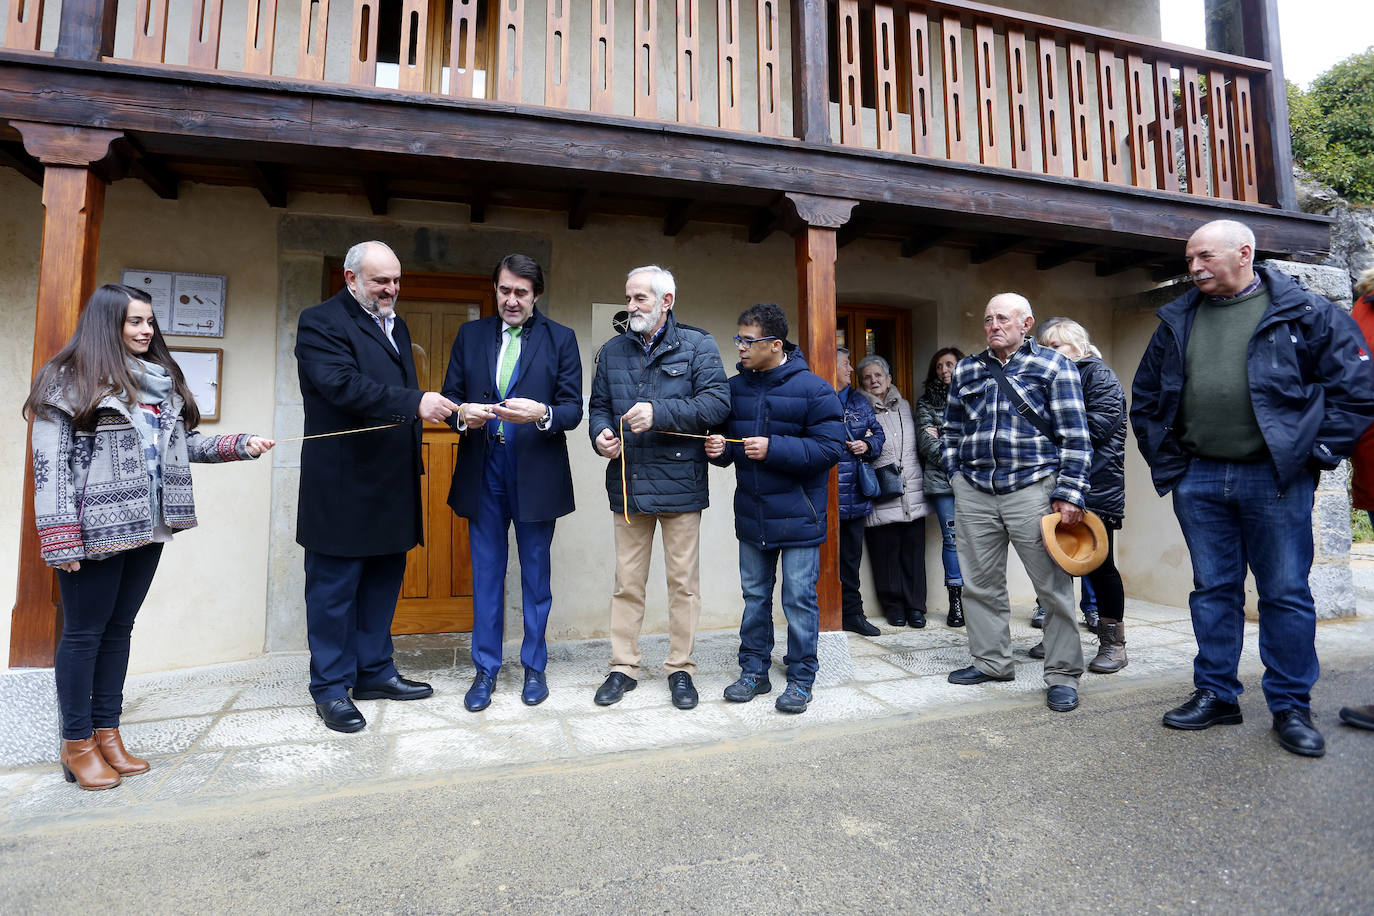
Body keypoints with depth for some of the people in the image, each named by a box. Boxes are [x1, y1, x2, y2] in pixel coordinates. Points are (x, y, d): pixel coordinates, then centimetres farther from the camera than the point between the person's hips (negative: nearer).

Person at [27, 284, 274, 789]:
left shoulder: (161, 379, 13)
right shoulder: (69, 381, -6)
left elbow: (185, 443, 14)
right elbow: (50, 464, -11)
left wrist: (240, 445, -2)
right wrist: (61, 539, -16)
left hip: (146, 527, 6)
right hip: (94, 532, -6)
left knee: (119, 628, 13)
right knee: (84, 632, 4)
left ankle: (107, 734, 24)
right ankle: (77, 744, 17)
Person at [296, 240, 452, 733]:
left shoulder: (395, 325, 17)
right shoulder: (321, 322, -8)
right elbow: (342, 385, -23)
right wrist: (414, 401, -30)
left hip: (392, 484, 8)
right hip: (343, 484, -8)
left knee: (384, 579, 15)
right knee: (334, 586, 4)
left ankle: (374, 671, 29)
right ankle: (331, 687, 18)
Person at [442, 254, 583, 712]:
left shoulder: (560, 339, 2)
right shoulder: (470, 334, 9)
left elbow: (573, 408, -5)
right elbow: (450, 395, 7)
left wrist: (542, 413, -26)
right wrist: (463, 414, -16)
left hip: (536, 473, -2)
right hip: (482, 472, 2)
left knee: (535, 574, 9)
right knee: (486, 573, 10)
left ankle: (534, 666, 25)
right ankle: (485, 669, 24)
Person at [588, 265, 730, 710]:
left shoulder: (698, 346, 1)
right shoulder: (613, 351, 13)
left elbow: (718, 401, -11)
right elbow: (598, 404, 17)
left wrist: (659, 413, -20)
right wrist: (600, 433, -6)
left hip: (680, 483, -3)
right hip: (628, 484, 3)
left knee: (683, 581, 6)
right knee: (627, 582, 10)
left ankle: (680, 668, 21)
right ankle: (623, 667, 23)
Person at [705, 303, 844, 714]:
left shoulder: (812, 388, -11)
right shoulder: (735, 387, 6)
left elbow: (830, 447, -16)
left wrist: (773, 448, -23)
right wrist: (720, 449, -8)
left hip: (798, 517, -5)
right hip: (751, 515, 6)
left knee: (799, 600, 4)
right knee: (755, 596, 15)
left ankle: (801, 679, 20)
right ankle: (754, 671, 29)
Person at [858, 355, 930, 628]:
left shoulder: (905, 406, 16)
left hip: (913, 494, 4)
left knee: (914, 550, 6)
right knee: (886, 551, 0)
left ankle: (916, 607, 16)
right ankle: (894, 606, 15)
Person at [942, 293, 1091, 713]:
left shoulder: (1053, 365, 2)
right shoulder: (966, 370, 14)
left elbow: (1073, 436, -3)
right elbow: (953, 429, 21)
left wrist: (1068, 494, -9)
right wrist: (957, 475, 11)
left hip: (1031, 488, -4)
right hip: (974, 490, 4)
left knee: (1054, 585, 0)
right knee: (980, 583, 10)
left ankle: (1063, 674, 13)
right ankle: (990, 662, 25)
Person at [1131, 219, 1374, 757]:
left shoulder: (1304, 312, 1)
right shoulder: (1177, 323, 11)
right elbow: (1145, 400, 17)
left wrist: (1315, 452, -6)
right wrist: (1165, 461, 9)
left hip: (1276, 477, -3)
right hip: (1198, 480, 3)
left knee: (1286, 592, 4)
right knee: (1213, 590, 10)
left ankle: (1291, 707, 18)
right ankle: (1215, 695, 21)